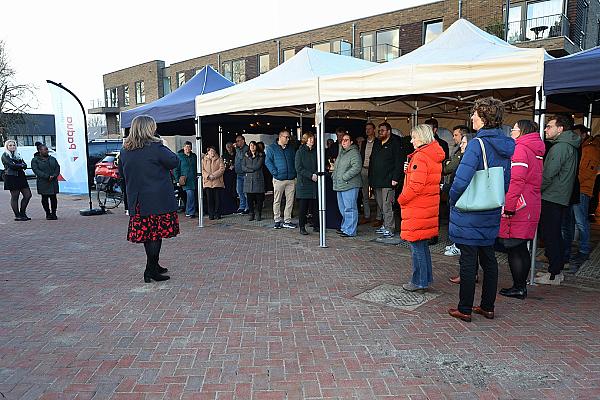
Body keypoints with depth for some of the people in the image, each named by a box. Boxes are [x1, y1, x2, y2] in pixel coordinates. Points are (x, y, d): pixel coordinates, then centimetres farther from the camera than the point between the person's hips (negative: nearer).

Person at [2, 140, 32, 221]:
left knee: (28, 195, 1)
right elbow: (12, 165, -13)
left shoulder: (18, 155, 20)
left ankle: (22, 212, 14)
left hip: (21, 177, 6)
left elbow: (25, 165, 7)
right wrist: (21, 165, -3)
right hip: (11, 177, -6)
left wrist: (17, 166, -10)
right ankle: (17, 215, 3)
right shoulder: (5, 155, 1)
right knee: (14, 197, -3)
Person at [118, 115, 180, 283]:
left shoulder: (125, 151, 6)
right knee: (156, 233, 0)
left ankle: (154, 266, 26)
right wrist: (162, 147, 4)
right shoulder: (155, 147, -13)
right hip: (158, 200, -6)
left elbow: (122, 173, 17)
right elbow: (175, 162, -5)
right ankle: (150, 271, 2)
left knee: (147, 233, 14)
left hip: (137, 200, 6)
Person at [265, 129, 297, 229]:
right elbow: (268, 161, -3)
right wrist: (275, 172, -13)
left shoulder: (290, 149, 16)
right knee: (277, 201, 2)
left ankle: (287, 221, 12)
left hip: (291, 179, 4)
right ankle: (277, 220, 12)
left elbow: (295, 161, 20)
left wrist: (295, 172, 6)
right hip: (279, 179, -4)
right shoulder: (272, 148, 3)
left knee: (290, 201, 4)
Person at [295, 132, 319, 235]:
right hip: (303, 183, -3)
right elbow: (299, 168, -7)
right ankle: (302, 227, 7)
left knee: (315, 206, 4)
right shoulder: (300, 152, 0)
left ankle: (316, 226, 15)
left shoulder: (316, 151, 12)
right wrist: (311, 175, -16)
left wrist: (316, 174, -8)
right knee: (303, 207, -1)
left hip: (314, 183, 4)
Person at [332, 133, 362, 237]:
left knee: (349, 208, -7)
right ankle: (344, 227, 28)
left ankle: (350, 231, -3)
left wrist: (344, 177, -20)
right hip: (340, 185, 10)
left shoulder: (354, 153, -10)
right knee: (342, 208, 17)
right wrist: (334, 175, 15)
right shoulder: (341, 152, 20)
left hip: (349, 185, -10)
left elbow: (357, 167, -21)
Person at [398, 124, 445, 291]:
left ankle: (419, 281, 8)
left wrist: (401, 199, -9)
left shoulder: (420, 156, -16)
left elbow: (415, 185, -22)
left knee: (416, 245, 0)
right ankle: (427, 277, 27)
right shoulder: (434, 156, 13)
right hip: (429, 206, 9)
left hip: (417, 209, -9)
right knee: (423, 244, 18)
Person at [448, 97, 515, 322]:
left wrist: (453, 200, -12)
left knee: (468, 262, 2)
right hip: (491, 215, 8)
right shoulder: (505, 146, 6)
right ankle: (488, 307, 28)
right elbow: (506, 181, 11)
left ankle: (464, 309, 14)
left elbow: (461, 180, -28)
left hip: (469, 216, -7)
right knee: (489, 260, 16)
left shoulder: (477, 144, -19)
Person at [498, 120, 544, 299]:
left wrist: (508, 206, -22)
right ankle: (522, 285, 24)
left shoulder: (520, 149, -12)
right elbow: (535, 181, 18)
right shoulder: (536, 151, 16)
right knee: (522, 248, 15)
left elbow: (516, 180, -21)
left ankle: (518, 288, 6)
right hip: (531, 208, 9)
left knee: (513, 249, -1)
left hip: (518, 209, -9)